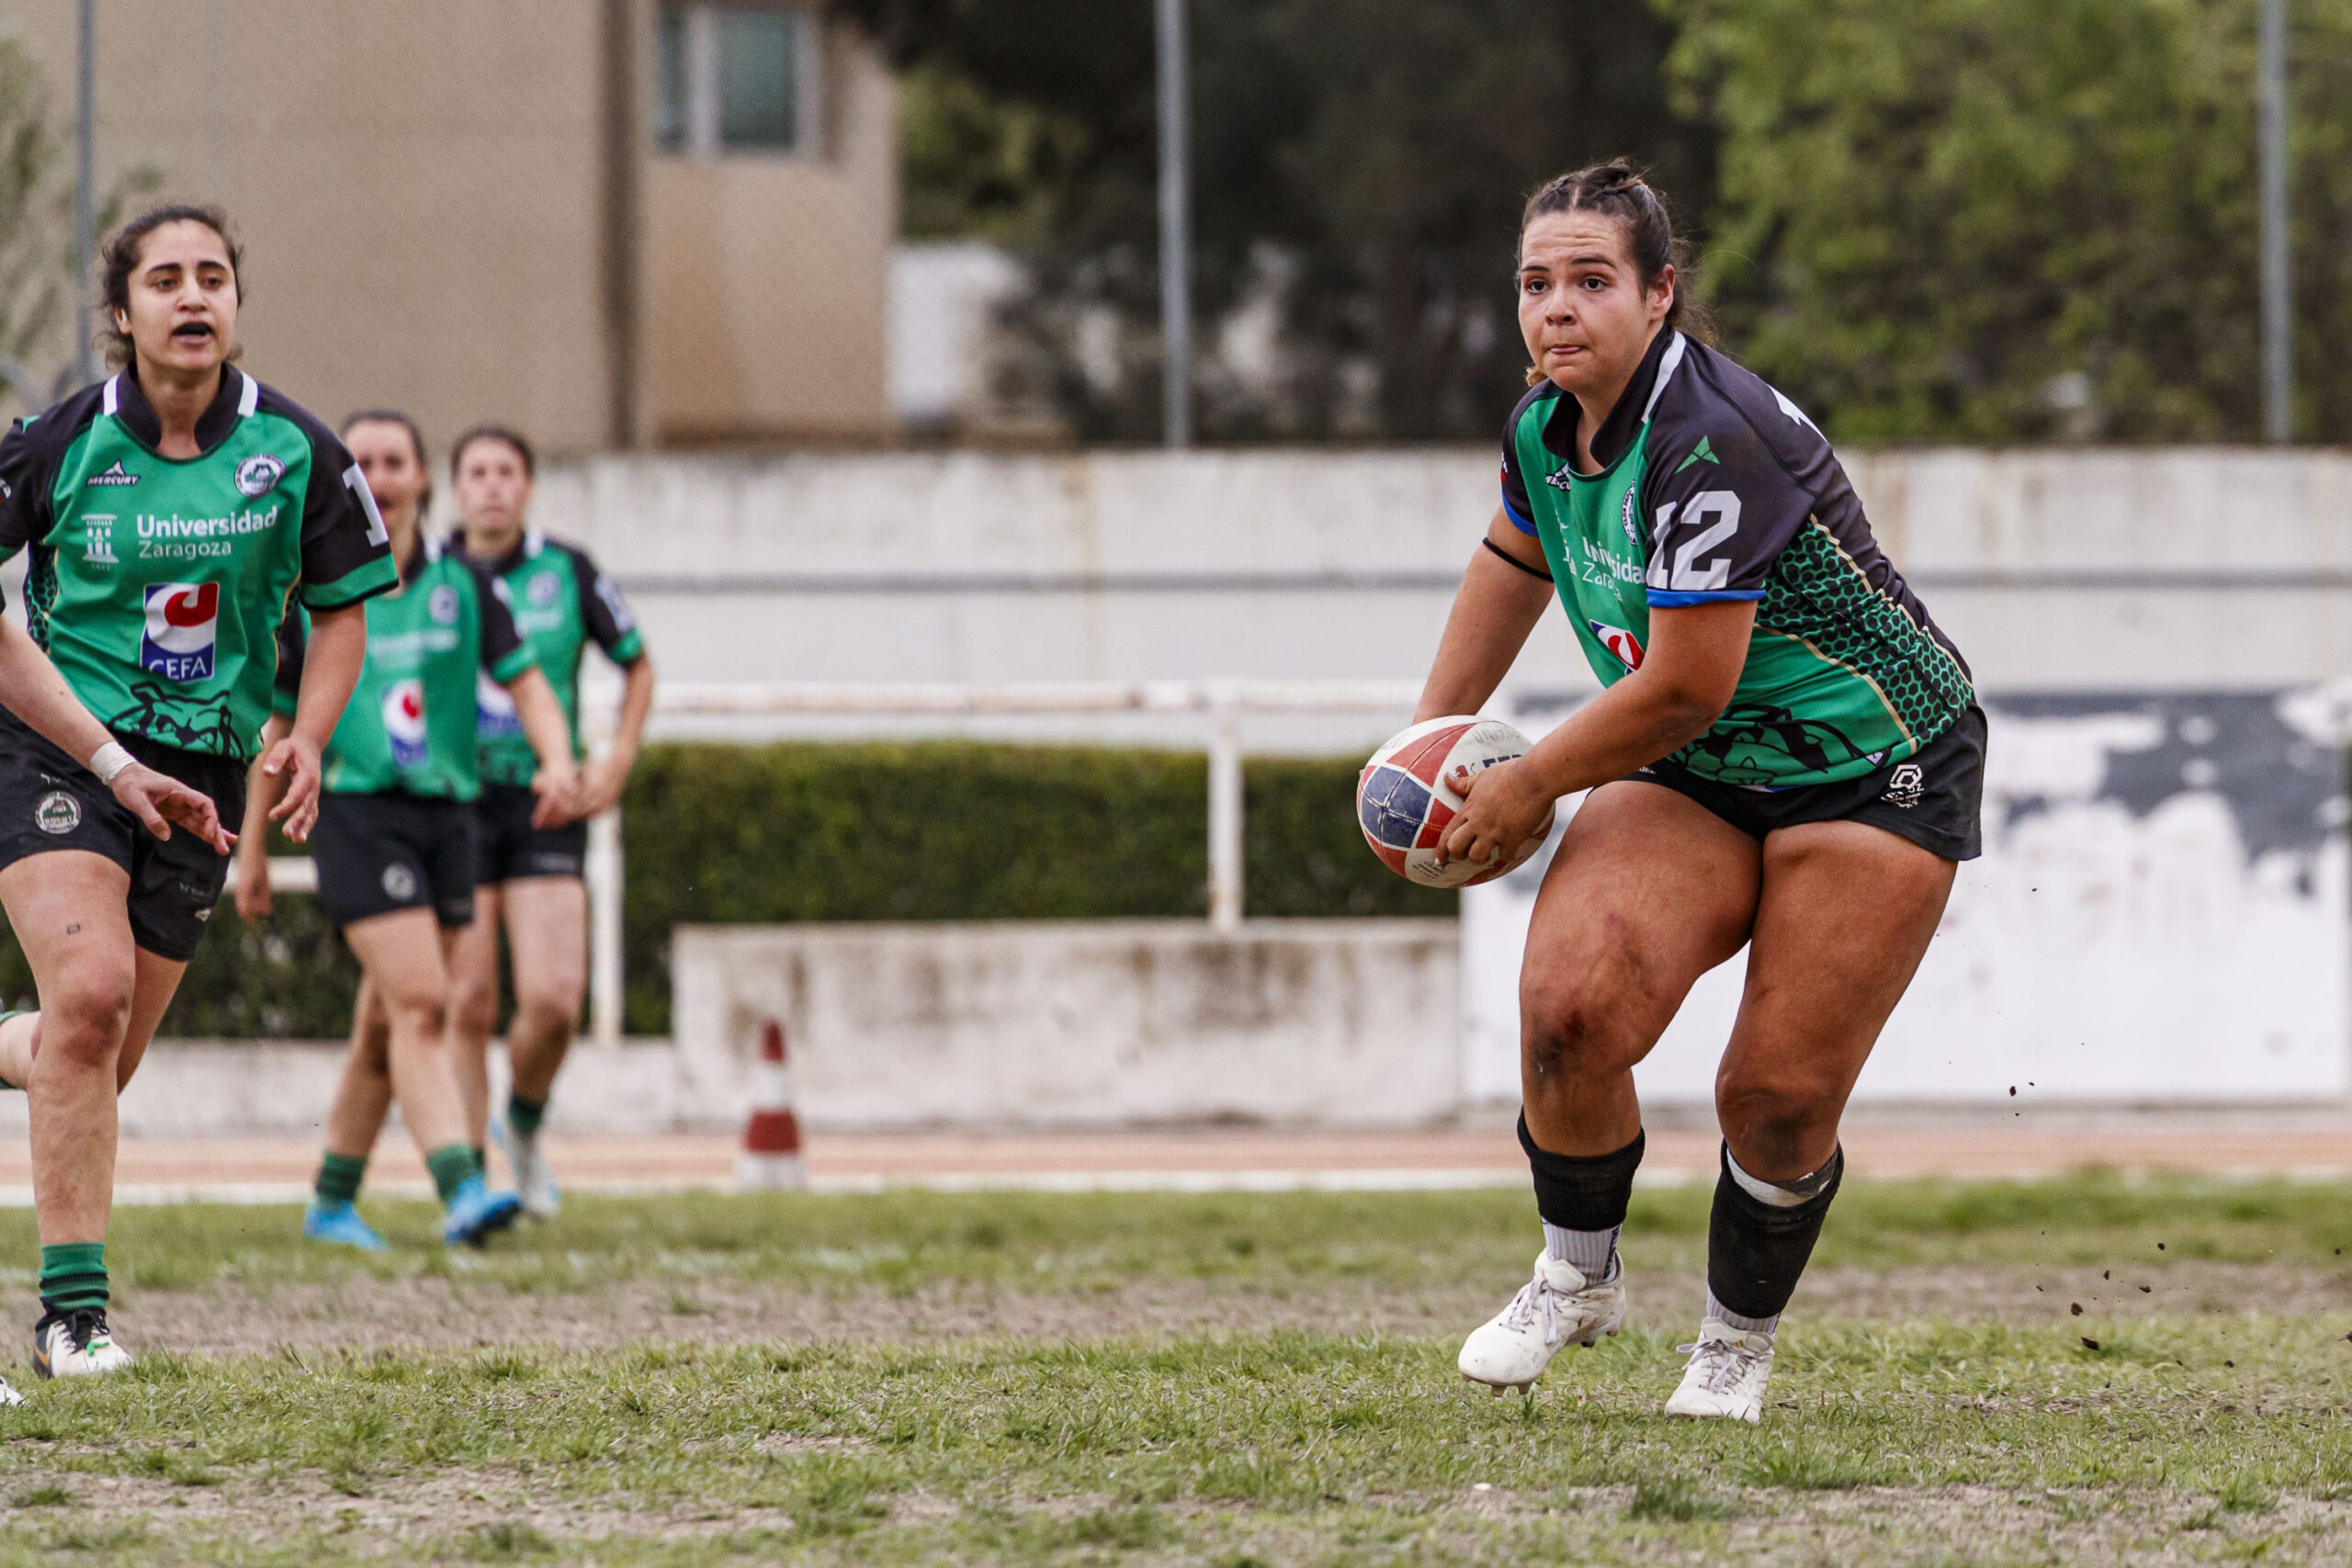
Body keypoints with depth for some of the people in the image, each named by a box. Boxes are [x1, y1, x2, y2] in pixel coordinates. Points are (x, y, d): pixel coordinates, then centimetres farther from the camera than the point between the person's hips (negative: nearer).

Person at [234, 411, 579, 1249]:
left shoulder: (461, 582, 6)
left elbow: (525, 682, 5)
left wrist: (558, 762, -16)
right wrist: (252, 851, 11)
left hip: (444, 817, 4)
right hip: (356, 813, -4)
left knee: (385, 1026, 10)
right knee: (421, 1006, -19)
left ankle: (333, 1203, 24)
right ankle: (462, 1193, -28)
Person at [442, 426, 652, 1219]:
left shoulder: (567, 572, 1)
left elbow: (637, 664, 15)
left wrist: (617, 762, 3)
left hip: (545, 805, 0)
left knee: (552, 1000, -12)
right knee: (469, 1006, -6)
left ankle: (523, 1125, 18)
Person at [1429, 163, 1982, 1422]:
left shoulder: (1714, 442, -27)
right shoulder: (1545, 425, -2)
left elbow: (1685, 688, -26)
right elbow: (1512, 564, 22)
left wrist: (1528, 786, -13)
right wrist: (1431, 740, 24)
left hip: (1875, 774, -6)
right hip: (1696, 779, 6)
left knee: (1778, 1100, -11)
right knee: (1569, 1007, -20)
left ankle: (1738, 1339, 16)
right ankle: (1577, 1275, 4)